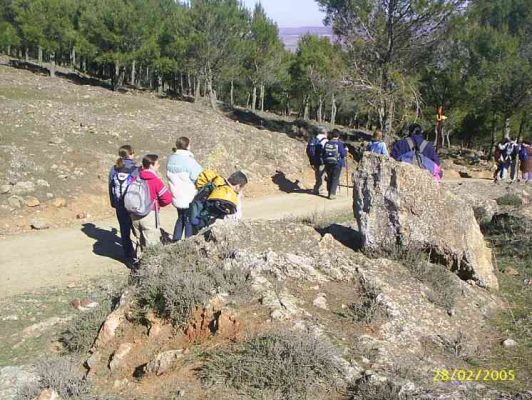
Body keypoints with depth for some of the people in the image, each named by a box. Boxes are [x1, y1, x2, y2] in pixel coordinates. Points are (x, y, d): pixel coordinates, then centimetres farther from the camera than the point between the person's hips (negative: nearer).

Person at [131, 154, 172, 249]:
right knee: (152, 243, 0)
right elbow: (167, 198, -15)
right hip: (149, 215, -6)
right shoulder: (156, 181, -13)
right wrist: (158, 204, 4)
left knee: (143, 238, 22)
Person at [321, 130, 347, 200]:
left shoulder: (327, 143, 3)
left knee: (329, 178, 15)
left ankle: (330, 193, 23)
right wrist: (346, 150, 9)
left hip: (328, 163, 5)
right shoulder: (339, 144, -11)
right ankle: (332, 194, -7)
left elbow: (323, 154, 9)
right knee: (335, 179, -1)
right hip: (337, 163, -5)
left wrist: (324, 161, 23)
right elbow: (343, 154, -11)